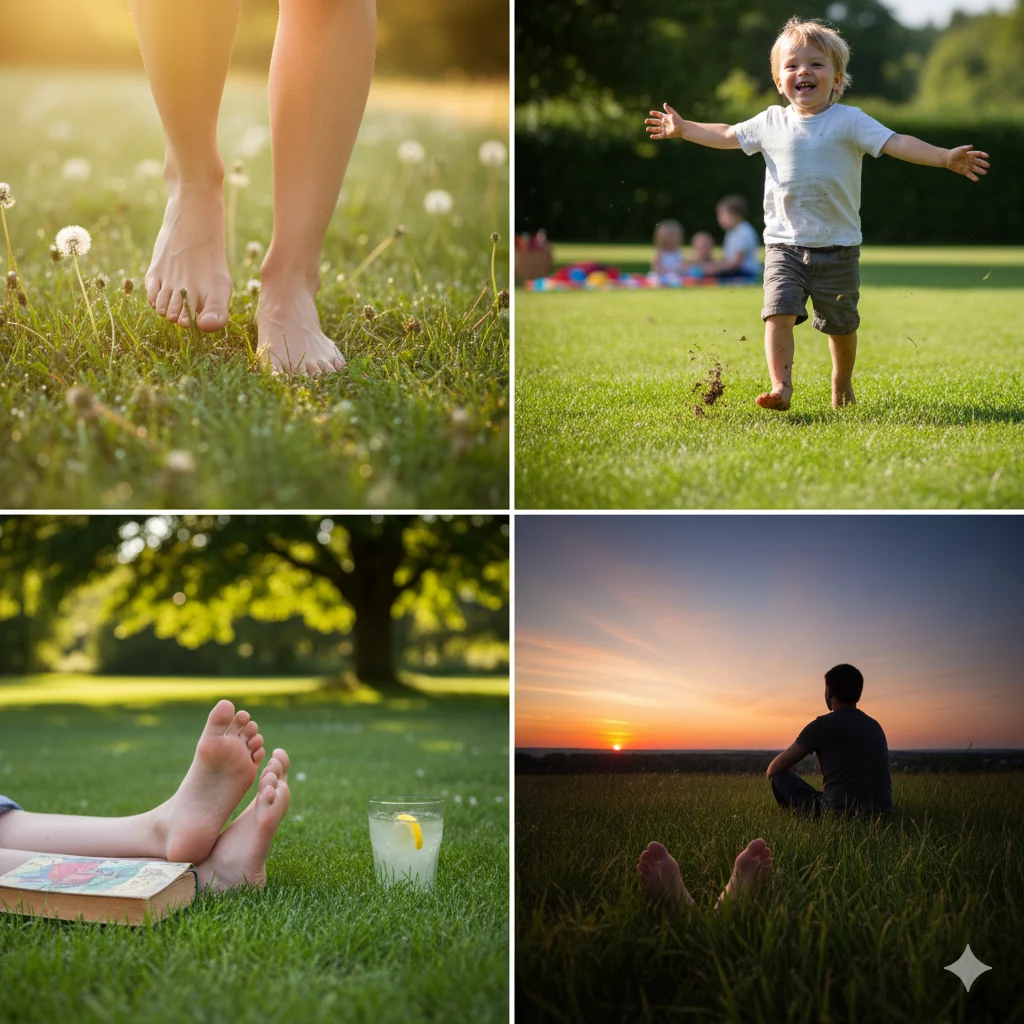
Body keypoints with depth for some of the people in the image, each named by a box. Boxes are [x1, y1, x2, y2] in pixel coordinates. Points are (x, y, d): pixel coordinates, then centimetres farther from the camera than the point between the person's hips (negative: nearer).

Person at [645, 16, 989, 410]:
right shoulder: (771, 122, 5)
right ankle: (781, 387, -17)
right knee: (779, 313, -17)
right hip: (784, 244, 1)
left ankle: (842, 382, 34)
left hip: (838, 247, -1)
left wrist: (945, 157, -26)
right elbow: (728, 136, 21)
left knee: (841, 323, 11)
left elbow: (895, 143, -14)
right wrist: (682, 128, 25)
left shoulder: (849, 121, -5)